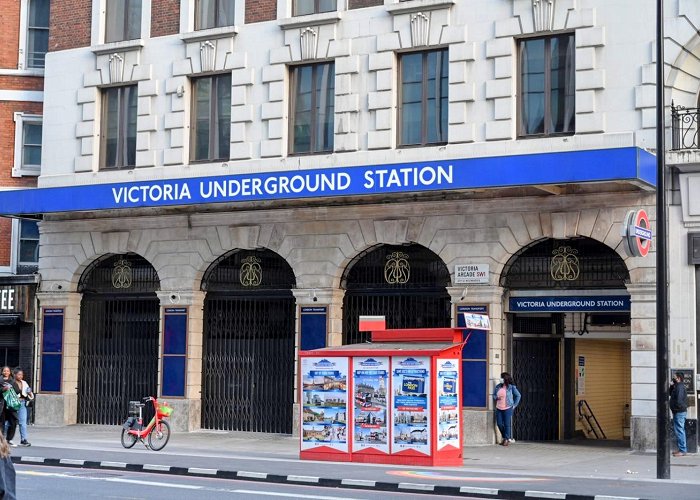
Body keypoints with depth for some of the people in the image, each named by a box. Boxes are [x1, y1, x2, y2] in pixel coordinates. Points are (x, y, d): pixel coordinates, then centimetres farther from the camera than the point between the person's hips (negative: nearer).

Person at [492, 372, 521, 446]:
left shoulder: (511, 387, -5)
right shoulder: (498, 386, 6)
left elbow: (518, 395, 2)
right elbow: (494, 395, 18)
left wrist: (514, 405, -1)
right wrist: (496, 398, -5)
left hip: (508, 408, -5)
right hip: (499, 408, 5)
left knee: (507, 424, -5)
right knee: (499, 423, 3)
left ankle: (507, 439, 8)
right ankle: (504, 437, 24)